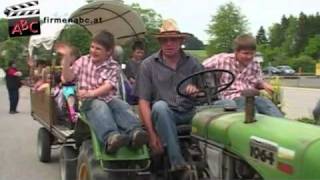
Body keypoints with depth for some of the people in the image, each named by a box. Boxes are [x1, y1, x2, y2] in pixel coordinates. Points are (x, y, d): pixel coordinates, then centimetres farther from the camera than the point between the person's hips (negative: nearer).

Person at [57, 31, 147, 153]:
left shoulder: (113, 66, 9)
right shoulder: (83, 61, 15)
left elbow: (108, 86, -7)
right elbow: (68, 78, 8)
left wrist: (91, 93, -25)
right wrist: (67, 58, -3)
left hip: (107, 98, 2)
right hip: (88, 101, -1)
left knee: (122, 105, -30)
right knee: (100, 106, -36)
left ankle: (134, 131, -57)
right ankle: (110, 137, -64)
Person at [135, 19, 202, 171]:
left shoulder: (192, 63, 9)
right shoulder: (148, 65, 3)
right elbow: (143, 102, -2)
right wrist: (152, 134, -12)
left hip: (190, 114, 2)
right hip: (163, 114, -2)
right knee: (160, 105, -35)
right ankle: (177, 162, -34)